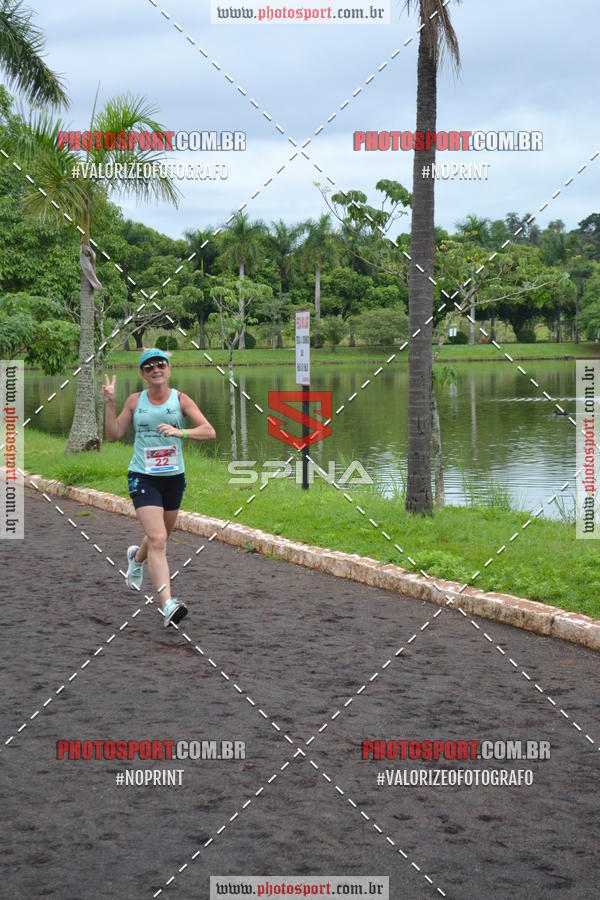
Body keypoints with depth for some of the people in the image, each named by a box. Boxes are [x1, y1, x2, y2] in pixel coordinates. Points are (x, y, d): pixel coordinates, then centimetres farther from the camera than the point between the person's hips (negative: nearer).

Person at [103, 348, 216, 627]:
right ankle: (167, 605, -23)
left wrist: (180, 432, -24)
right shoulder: (135, 400, 1)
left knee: (161, 536, 21)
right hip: (142, 477, -2)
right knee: (157, 540, -17)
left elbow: (209, 431, -9)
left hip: (174, 477, 2)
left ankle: (137, 556, 57)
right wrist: (109, 402, -6)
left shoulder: (180, 400, -2)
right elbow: (113, 434, 4)